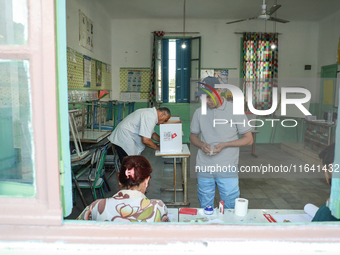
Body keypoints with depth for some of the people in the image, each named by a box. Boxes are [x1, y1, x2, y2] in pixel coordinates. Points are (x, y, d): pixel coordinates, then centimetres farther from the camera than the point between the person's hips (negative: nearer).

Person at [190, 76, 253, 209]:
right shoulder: (199, 112, 5)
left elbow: (249, 139, -2)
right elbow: (193, 136, 15)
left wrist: (224, 145, -15)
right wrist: (201, 145, -9)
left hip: (227, 169, -2)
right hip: (204, 168, 3)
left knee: (231, 209, 5)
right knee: (205, 209, 13)